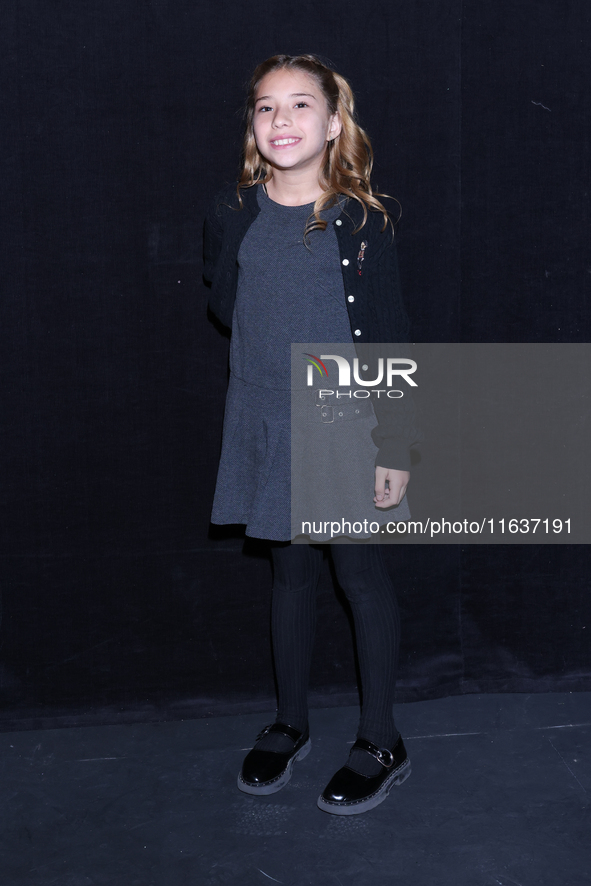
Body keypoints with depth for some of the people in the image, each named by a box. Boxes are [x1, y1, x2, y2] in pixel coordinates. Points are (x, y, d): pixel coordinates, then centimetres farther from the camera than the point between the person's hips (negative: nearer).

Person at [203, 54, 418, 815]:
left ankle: (381, 742, 21)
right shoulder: (232, 214, -1)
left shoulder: (361, 220, -9)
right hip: (265, 425, 3)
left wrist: (396, 447, -10)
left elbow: (390, 340, -8)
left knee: (360, 573, 6)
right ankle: (290, 724, 32)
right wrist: (271, 349, 6)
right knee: (290, 571, 15)